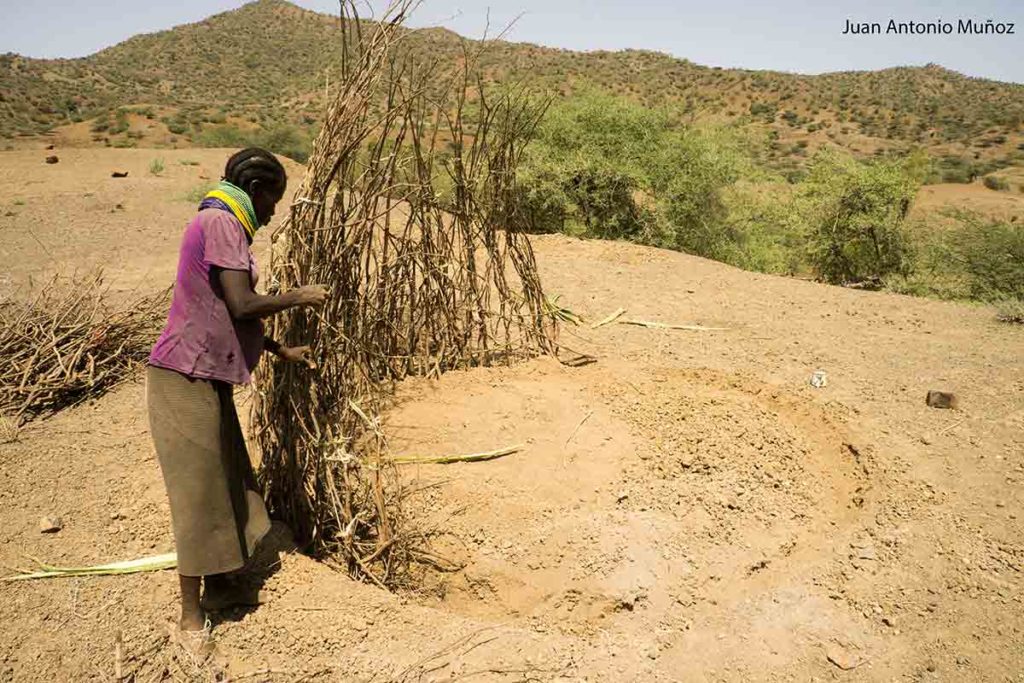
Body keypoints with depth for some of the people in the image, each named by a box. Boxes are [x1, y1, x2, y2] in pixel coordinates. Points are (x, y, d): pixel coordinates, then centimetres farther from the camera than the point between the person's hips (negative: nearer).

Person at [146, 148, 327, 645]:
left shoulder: (221, 226, 18)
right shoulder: (220, 222, -13)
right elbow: (242, 306, -22)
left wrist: (282, 351, 24)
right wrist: (299, 297, -7)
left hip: (207, 379, 10)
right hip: (187, 379, -10)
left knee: (225, 483, 17)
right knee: (200, 492, -2)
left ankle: (216, 584, 33)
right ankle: (191, 615, 12)